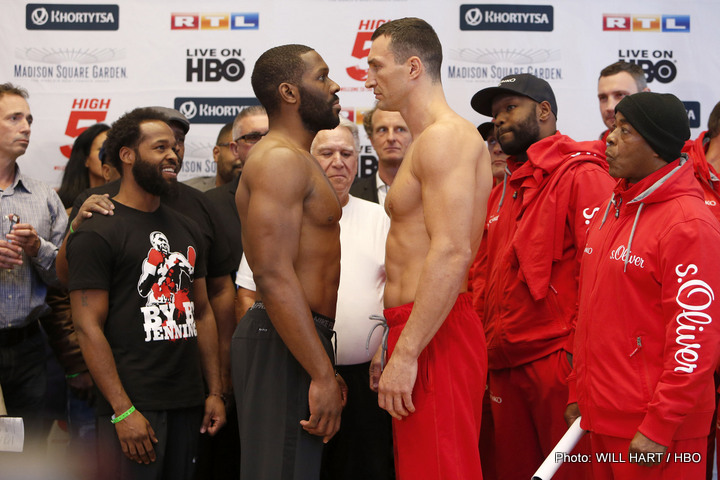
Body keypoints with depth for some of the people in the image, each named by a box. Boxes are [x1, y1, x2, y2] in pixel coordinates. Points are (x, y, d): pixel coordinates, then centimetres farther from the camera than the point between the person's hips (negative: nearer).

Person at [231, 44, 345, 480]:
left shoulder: (298, 161, 22)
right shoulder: (280, 159, -12)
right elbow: (274, 276, -22)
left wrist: (324, 369, 24)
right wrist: (322, 375, -23)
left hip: (298, 339, 10)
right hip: (287, 345, -10)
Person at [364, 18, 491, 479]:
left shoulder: (444, 136, -12)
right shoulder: (431, 140, 22)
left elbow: (452, 254, -23)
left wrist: (405, 354, -23)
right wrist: (393, 346, 23)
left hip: (434, 336, -11)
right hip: (421, 331, 11)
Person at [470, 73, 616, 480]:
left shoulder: (580, 175, -8)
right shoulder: (513, 188, 19)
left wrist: (582, 362, -21)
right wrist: (491, 348, 16)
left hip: (558, 364, -8)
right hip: (507, 366, 8)